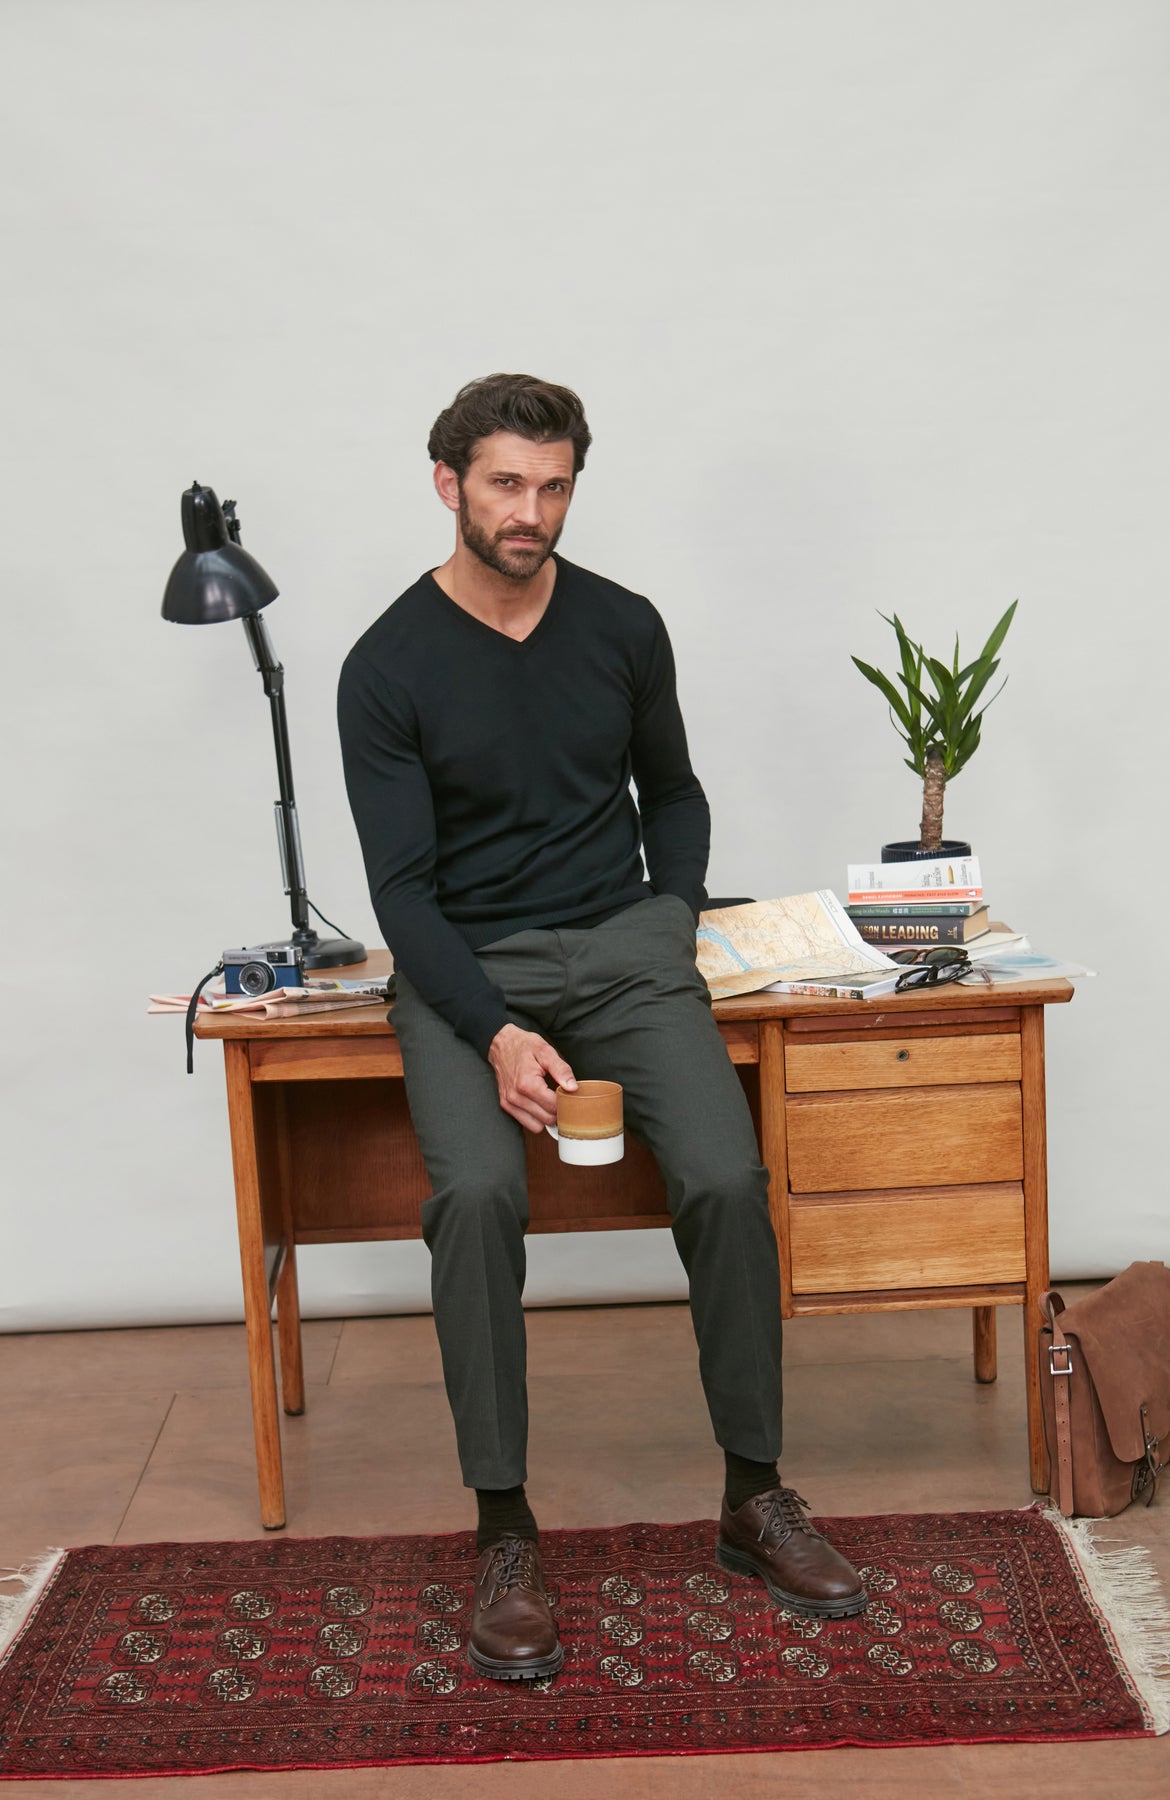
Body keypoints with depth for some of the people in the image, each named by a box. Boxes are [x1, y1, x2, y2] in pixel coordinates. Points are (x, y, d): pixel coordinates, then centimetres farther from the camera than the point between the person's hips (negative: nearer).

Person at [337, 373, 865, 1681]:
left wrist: (674, 920, 2)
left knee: (726, 1176, -23)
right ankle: (504, 1530, -14)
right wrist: (496, 1034, -23)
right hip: (463, 966, -2)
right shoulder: (389, 667, -4)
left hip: (624, 944, 2)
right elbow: (403, 889, -8)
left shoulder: (623, 627, 5)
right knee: (476, 1191, -31)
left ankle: (753, 1497, -3)